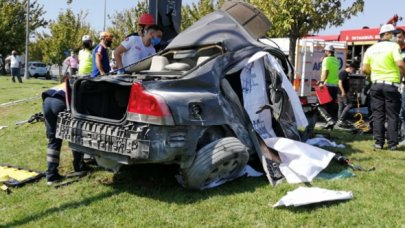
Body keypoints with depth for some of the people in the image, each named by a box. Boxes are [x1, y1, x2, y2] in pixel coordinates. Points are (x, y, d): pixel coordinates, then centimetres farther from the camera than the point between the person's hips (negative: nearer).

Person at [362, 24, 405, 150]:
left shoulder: (371, 49, 10)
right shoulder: (393, 46, -7)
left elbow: (364, 69, 8)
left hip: (376, 84, 4)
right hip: (391, 84, -4)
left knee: (378, 115, 7)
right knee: (392, 115, 3)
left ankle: (378, 142, 7)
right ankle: (392, 143, 5)